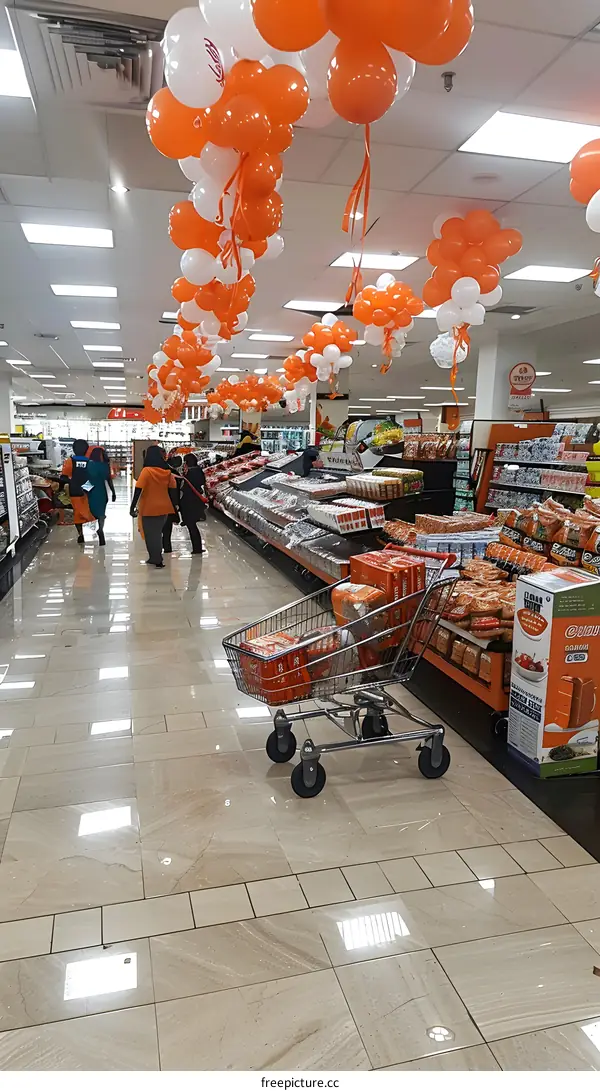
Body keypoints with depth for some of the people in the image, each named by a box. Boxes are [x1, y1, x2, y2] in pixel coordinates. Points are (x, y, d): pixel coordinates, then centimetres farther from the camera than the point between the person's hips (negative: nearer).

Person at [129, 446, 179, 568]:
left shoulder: (147, 471, -14)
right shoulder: (167, 471, 0)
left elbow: (138, 489, -17)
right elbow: (173, 489, 5)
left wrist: (132, 507, -15)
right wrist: (174, 506, 14)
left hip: (149, 508, -5)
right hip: (163, 507, 5)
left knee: (150, 534, 8)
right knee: (157, 533, 19)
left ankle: (156, 559, 10)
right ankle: (155, 558, 27)